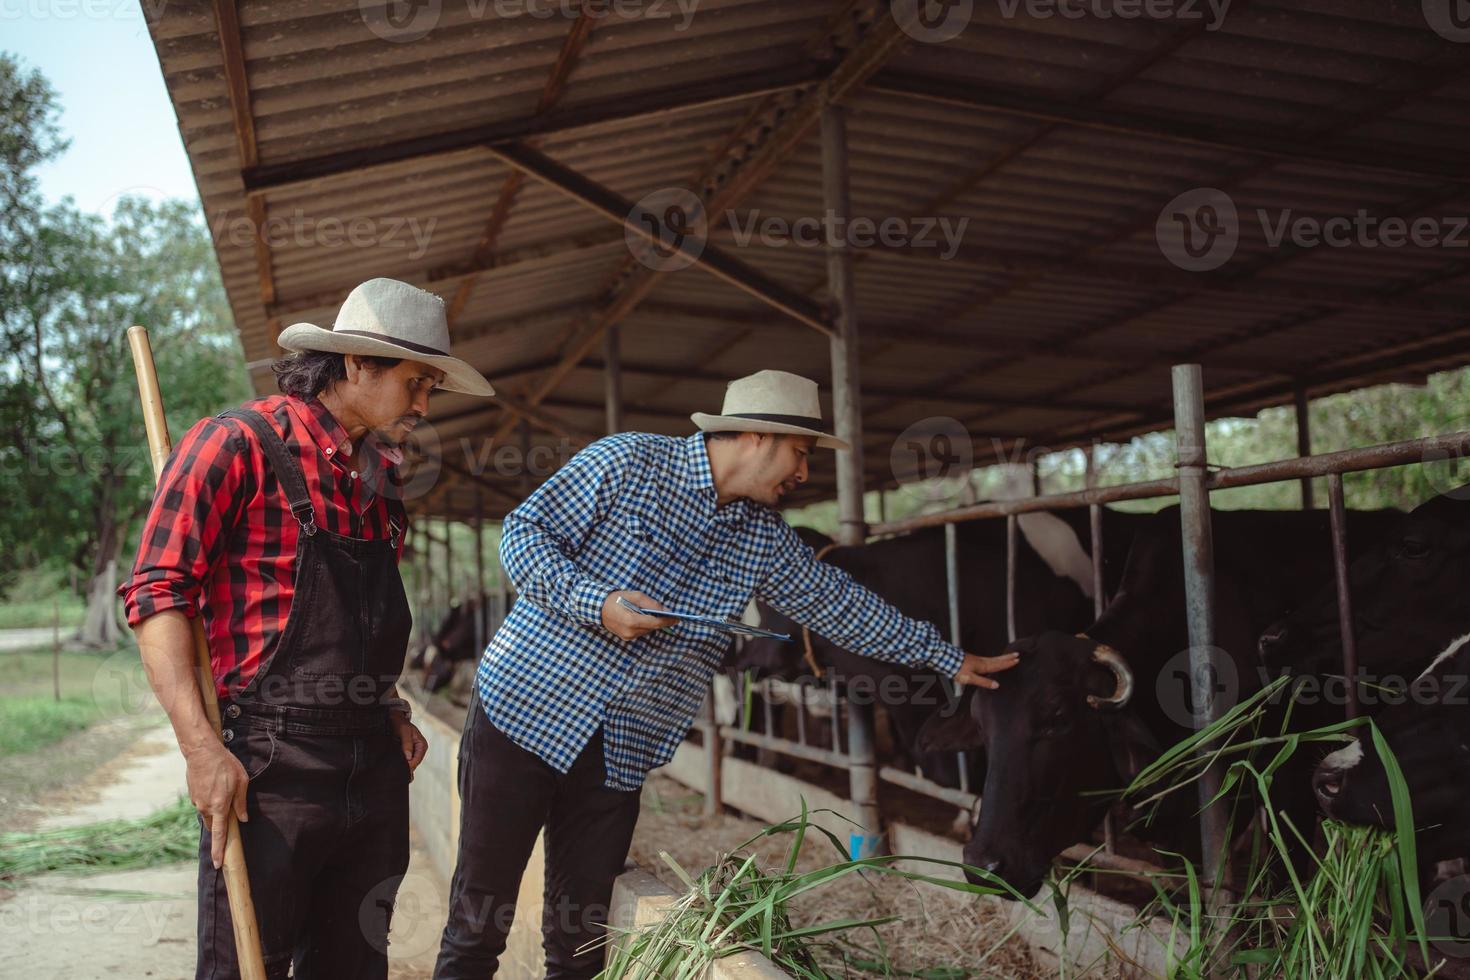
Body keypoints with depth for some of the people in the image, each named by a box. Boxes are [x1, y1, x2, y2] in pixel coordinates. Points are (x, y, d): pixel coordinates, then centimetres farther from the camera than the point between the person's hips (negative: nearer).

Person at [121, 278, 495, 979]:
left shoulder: (378, 470, 15)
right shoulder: (238, 444, -9)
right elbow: (158, 594, -13)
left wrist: (392, 713, 13)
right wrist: (201, 747, -19)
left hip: (374, 765, 7)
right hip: (266, 763, -7)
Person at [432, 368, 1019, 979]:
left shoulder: (765, 541, 9)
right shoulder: (629, 462, -8)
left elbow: (844, 606, 16)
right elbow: (523, 531, -7)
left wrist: (950, 659, 20)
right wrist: (595, 603, -21)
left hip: (619, 757, 5)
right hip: (525, 712, -5)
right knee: (478, 922, 1)